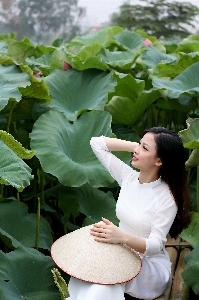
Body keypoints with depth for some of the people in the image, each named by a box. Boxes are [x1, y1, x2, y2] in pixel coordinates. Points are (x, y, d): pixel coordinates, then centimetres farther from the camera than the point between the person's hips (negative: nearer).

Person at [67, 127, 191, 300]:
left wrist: (122, 237, -39)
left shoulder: (167, 197, -16)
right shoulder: (128, 176, 0)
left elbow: (155, 245, -20)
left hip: (151, 266, -4)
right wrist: (135, 146, -5)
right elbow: (97, 143, 5)